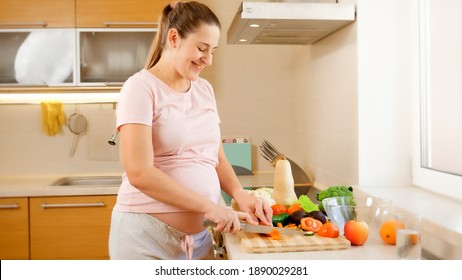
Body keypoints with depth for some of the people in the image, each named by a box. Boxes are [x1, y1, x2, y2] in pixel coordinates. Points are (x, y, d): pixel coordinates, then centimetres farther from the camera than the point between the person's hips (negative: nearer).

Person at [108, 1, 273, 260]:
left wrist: (240, 194, -6)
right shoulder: (141, 87, -10)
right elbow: (139, 173, -19)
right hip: (147, 236, -6)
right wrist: (210, 206, -18)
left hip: (199, 234, 6)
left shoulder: (205, 89, 9)